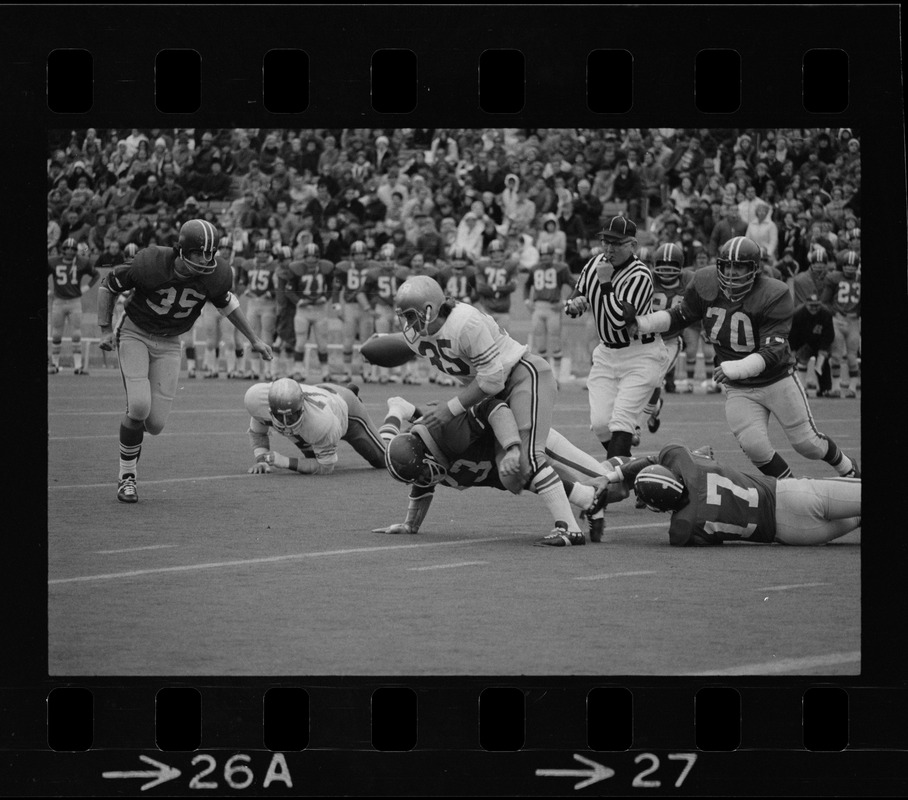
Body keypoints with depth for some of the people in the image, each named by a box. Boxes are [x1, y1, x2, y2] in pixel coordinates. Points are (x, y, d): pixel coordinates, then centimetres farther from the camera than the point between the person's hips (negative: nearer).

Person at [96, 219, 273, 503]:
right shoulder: (152, 264, -26)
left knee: (155, 423, -8)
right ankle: (127, 477, -3)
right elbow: (108, 285, -9)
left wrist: (254, 339, 14)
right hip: (135, 333, -3)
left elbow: (227, 303, 8)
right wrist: (105, 331, -11)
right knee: (139, 406, -22)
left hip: (168, 344, 3)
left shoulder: (215, 275, -16)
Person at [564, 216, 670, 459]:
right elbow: (573, 306, 12)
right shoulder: (595, 264, 1)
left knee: (621, 420, -17)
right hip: (606, 354, 7)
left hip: (641, 354, -7)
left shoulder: (640, 276, -21)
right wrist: (574, 304, -12)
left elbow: (619, 320, -29)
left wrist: (605, 282, -27)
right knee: (600, 424, -2)